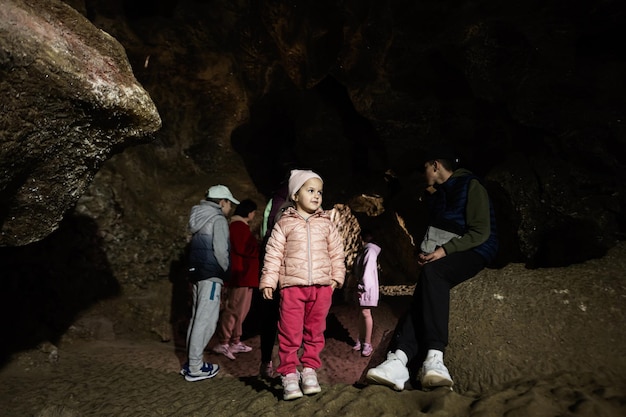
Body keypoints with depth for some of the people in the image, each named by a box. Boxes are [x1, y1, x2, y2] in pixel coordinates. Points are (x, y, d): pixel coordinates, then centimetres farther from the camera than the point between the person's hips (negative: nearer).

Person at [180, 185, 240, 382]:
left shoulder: (200, 219, 17)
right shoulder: (218, 219, -9)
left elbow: (198, 247, 15)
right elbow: (220, 250, -17)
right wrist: (227, 269, -1)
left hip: (196, 272, 9)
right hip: (211, 274, -9)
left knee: (197, 317, 14)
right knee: (205, 319, -5)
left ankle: (192, 362, 20)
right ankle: (195, 367, -2)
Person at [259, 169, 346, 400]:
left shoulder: (327, 224, 10)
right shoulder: (284, 223, 3)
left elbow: (336, 253, 14)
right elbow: (273, 254, 1)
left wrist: (337, 277, 6)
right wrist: (268, 281, -4)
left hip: (322, 286, 3)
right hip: (292, 286, -3)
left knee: (315, 331, 11)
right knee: (290, 333, -1)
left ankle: (309, 370, 25)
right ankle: (289, 375, 10)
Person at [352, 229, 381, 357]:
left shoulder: (370, 251, -13)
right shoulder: (365, 251, 15)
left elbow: (368, 271, -18)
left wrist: (363, 287, -18)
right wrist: (359, 286, 13)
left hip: (367, 287, -9)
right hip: (362, 286, 9)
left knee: (366, 313, -7)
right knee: (362, 313, 12)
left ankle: (367, 344, -2)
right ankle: (361, 340, 20)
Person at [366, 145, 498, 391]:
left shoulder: (470, 186, -3)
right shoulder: (438, 194, 22)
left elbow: (481, 232, -12)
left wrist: (445, 250, -21)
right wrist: (425, 252, 4)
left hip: (474, 252, -6)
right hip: (444, 256, 6)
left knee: (433, 272, -36)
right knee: (424, 292, -24)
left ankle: (434, 357, -44)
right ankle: (398, 360, -42)